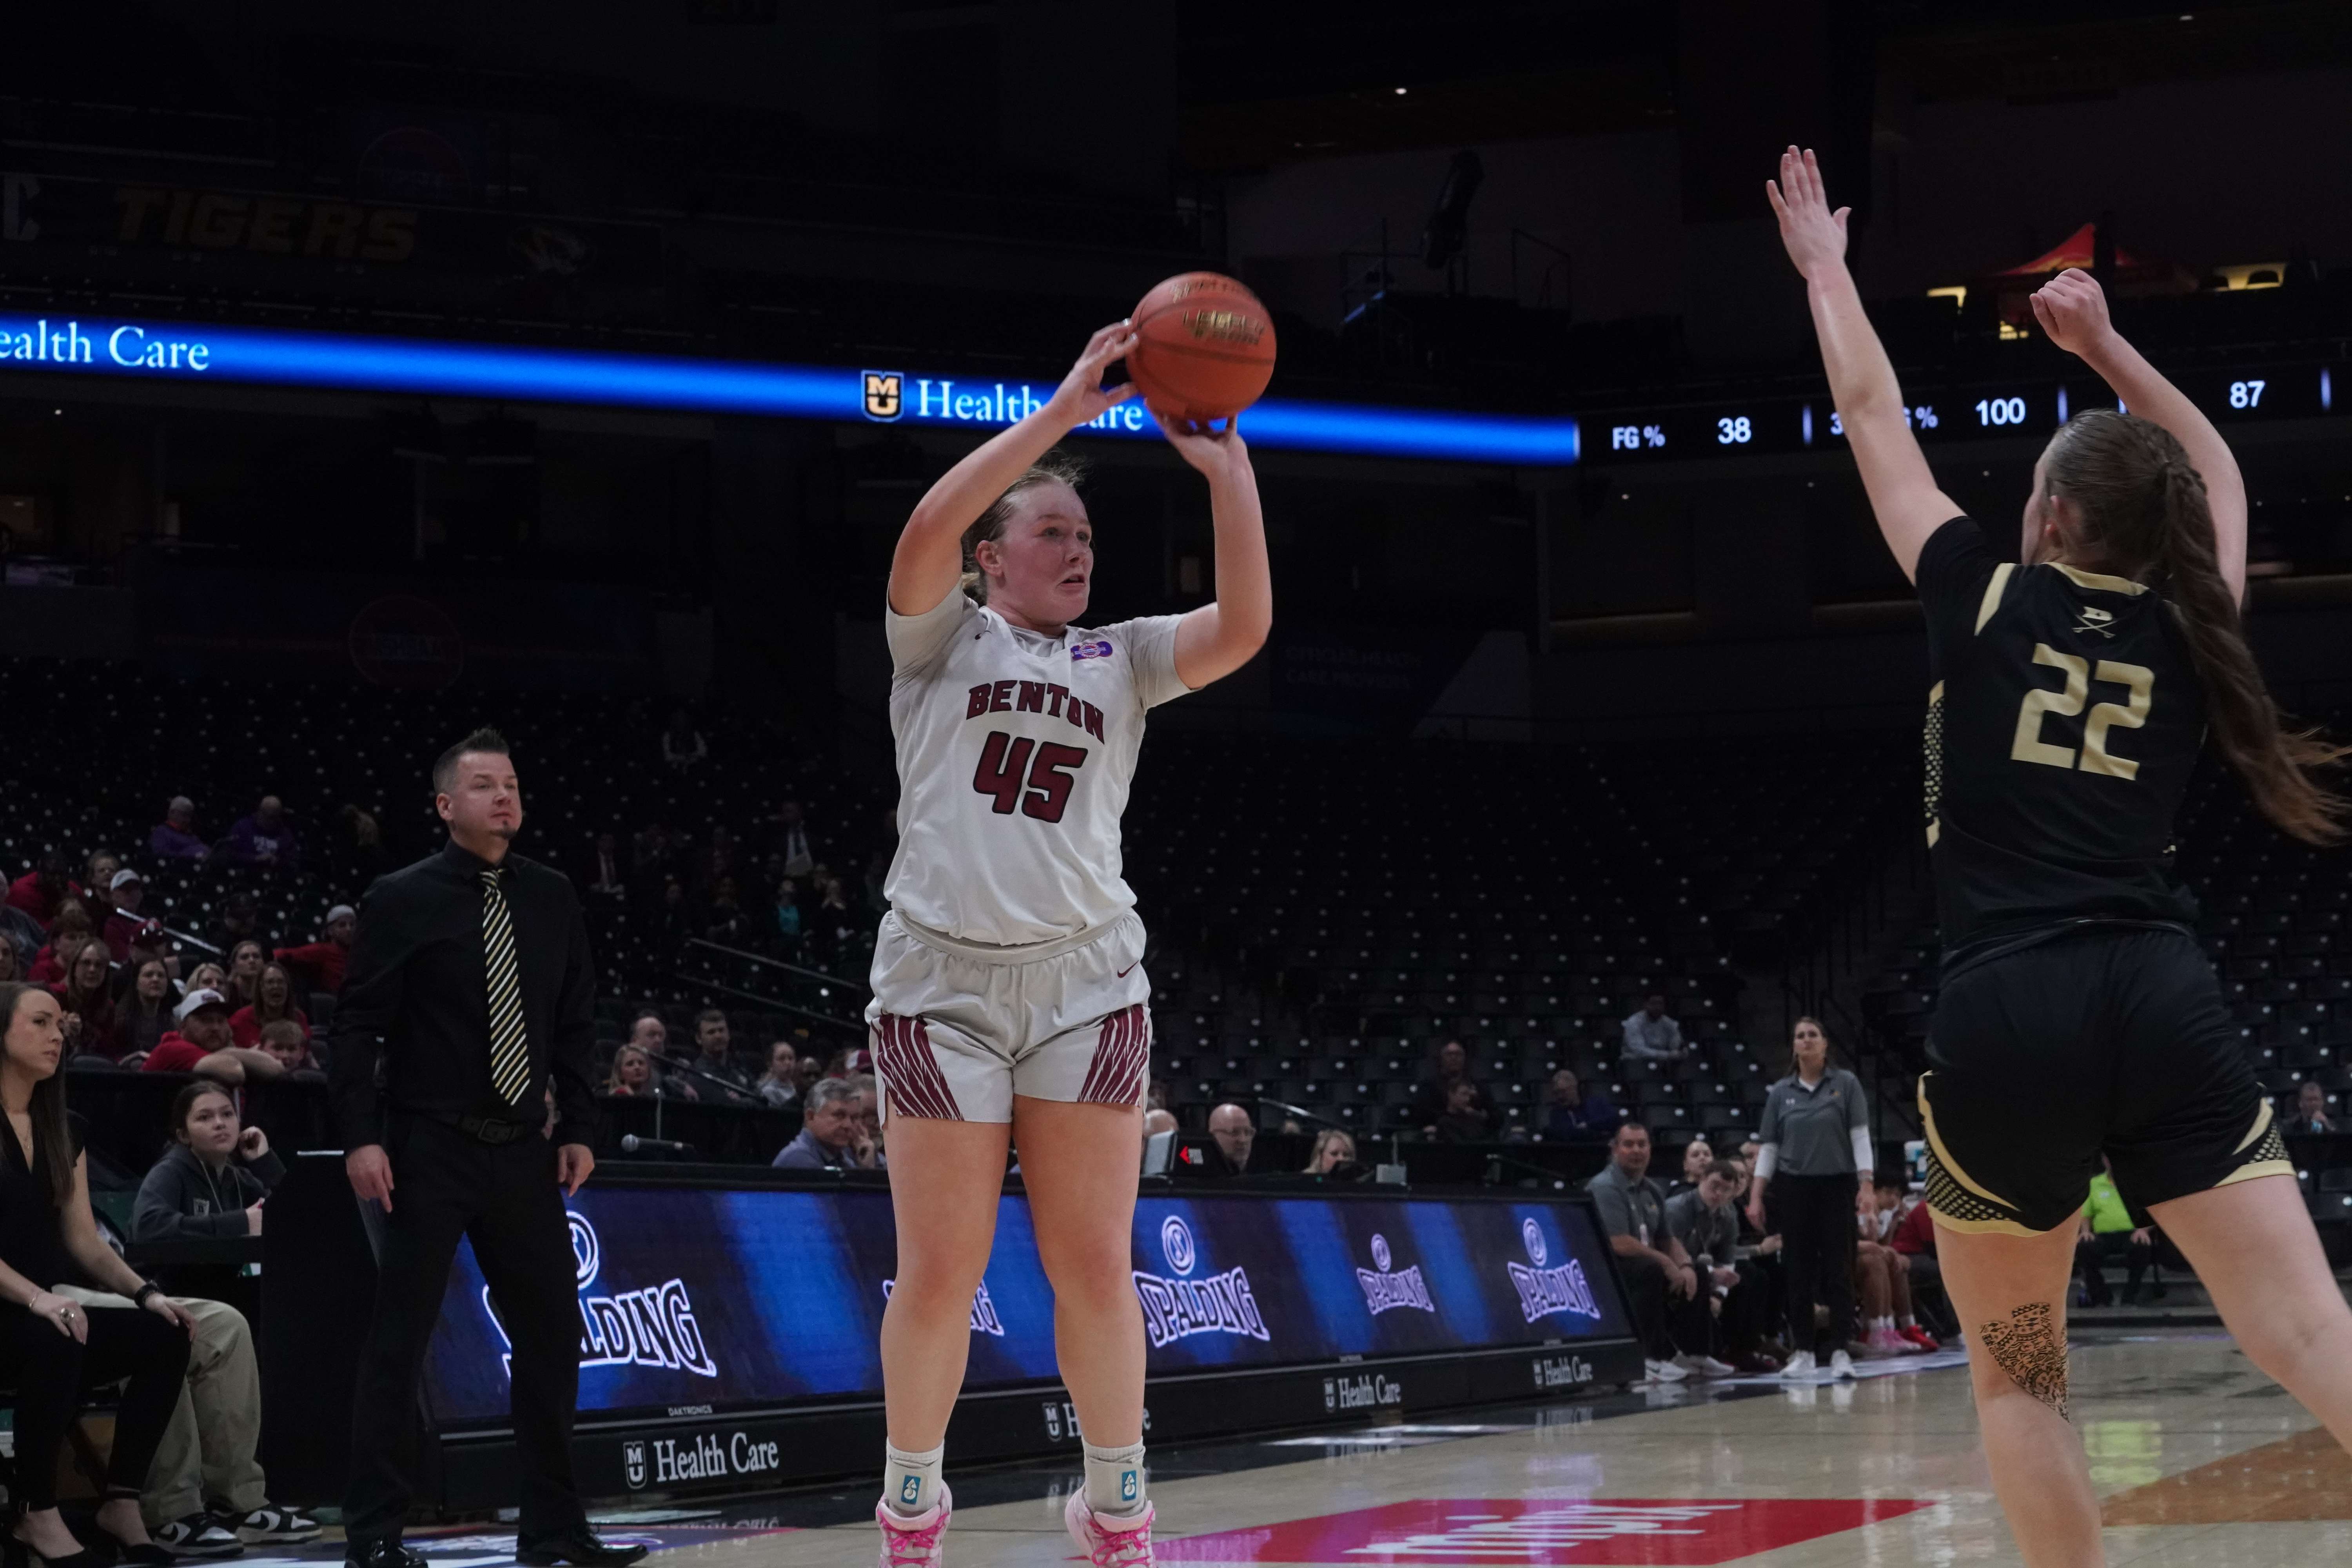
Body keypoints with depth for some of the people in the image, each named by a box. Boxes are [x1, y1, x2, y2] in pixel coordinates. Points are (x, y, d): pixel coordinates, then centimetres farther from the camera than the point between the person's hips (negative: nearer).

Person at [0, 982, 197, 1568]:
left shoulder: (65, 1129, 15)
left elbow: (84, 1239, 12)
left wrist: (145, 1292, -5)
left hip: (47, 1308, 7)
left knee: (164, 1336, -17)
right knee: (54, 1343, -37)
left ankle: (122, 1503, -14)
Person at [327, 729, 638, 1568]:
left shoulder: (552, 899, 9)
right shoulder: (403, 900, -5)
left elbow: (576, 1026, 13)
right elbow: (356, 1026, -7)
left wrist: (578, 1128, 6)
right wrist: (361, 1137, -15)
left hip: (524, 1152, 5)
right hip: (430, 1151, -5)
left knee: (551, 1336, 6)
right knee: (400, 1341, -2)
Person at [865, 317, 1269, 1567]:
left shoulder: (1122, 657, 14)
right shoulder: (944, 636, 6)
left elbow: (1244, 627, -3)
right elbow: (927, 532, -14)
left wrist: (1228, 468, -8)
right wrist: (1064, 411, -16)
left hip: (1085, 981, 2)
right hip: (942, 979, -2)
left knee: (1095, 1269, 1)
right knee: (941, 1275, 1)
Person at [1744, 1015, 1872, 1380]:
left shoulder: (1846, 1084, 1)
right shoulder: (1780, 1093, 7)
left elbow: (1860, 1137, -3)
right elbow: (1768, 1147, 8)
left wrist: (1866, 1184, -12)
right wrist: (1756, 1196, 2)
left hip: (1837, 1186, -2)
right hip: (1793, 1188, 2)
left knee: (1839, 1268, -3)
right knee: (1799, 1271, 3)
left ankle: (1840, 1352, -1)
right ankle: (1804, 1353, 8)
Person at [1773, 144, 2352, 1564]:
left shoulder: (1987, 601, 4)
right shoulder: (2186, 629, 12)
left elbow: (1874, 417, 17)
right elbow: (2217, 473, 34)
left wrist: (1826, 270, 30)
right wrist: (2105, 345, 40)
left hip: (2010, 1017, -2)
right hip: (2165, 1002, 2)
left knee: (2016, 1374, 12)